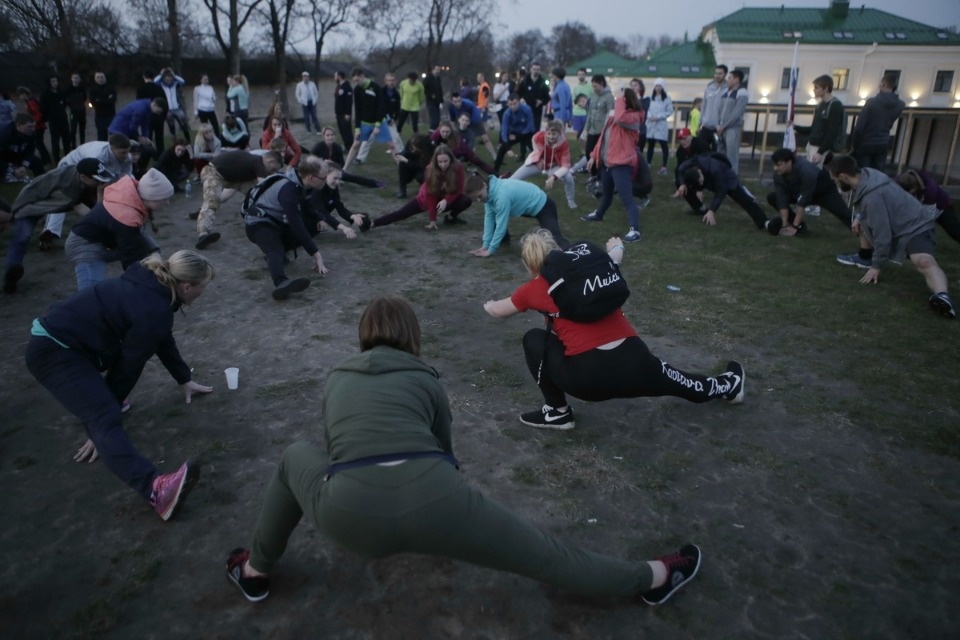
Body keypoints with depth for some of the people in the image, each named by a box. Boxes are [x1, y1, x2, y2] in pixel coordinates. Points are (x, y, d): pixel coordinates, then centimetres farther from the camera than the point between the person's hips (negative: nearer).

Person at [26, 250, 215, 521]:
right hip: (52, 351, -10)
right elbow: (129, 365, -12)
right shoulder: (154, 311, -18)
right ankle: (155, 489, -45)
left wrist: (185, 379, 33)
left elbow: (164, 340, 24)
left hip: (60, 338, 10)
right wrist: (97, 427, -4)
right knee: (106, 417, -28)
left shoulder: (152, 290, 10)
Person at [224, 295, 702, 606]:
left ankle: (255, 572, 42)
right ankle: (653, 579, 33)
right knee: (545, 555, 16)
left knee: (295, 458, 31)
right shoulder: (424, 377, 22)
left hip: (350, 516, 1)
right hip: (431, 500, -1)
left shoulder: (336, 378, 27)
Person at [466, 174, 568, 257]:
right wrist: (485, 244, -11)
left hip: (542, 205, -9)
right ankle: (504, 237, 29)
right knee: (493, 214, 10)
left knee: (554, 238, -28)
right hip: (524, 205, 9)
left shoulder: (502, 195, -36)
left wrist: (490, 250, -24)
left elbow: (501, 224, -31)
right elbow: (489, 217, -7)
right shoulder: (489, 191, -11)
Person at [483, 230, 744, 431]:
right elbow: (615, 256, 38)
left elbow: (497, 311, 23)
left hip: (588, 377, -5)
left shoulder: (535, 289, 5)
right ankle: (729, 386, 61)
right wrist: (617, 246, 63)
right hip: (636, 363, 5)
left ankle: (557, 413, 18)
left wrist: (488, 304, 48)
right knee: (676, 381, 35)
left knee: (534, 340, 14)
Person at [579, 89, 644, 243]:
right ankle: (598, 214, 52)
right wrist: (594, 156, 18)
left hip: (621, 164, -9)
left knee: (626, 197, -15)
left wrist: (620, 100, -24)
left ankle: (634, 230, -17)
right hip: (607, 161, 9)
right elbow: (603, 137, 20)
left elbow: (620, 118, -38)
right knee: (607, 192, 30)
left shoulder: (633, 117, -14)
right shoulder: (613, 117, 13)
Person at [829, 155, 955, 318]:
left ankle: (942, 297, -59)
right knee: (862, 222, 27)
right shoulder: (865, 174, -5)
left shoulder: (873, 196, -33)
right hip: (898, 221, 11)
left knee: (923, 261, -36)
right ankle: (864, 258, 29)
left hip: (914, 227, -11)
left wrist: (876, 265, -18)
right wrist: (858, 216, 2)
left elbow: (882, 234, -28)